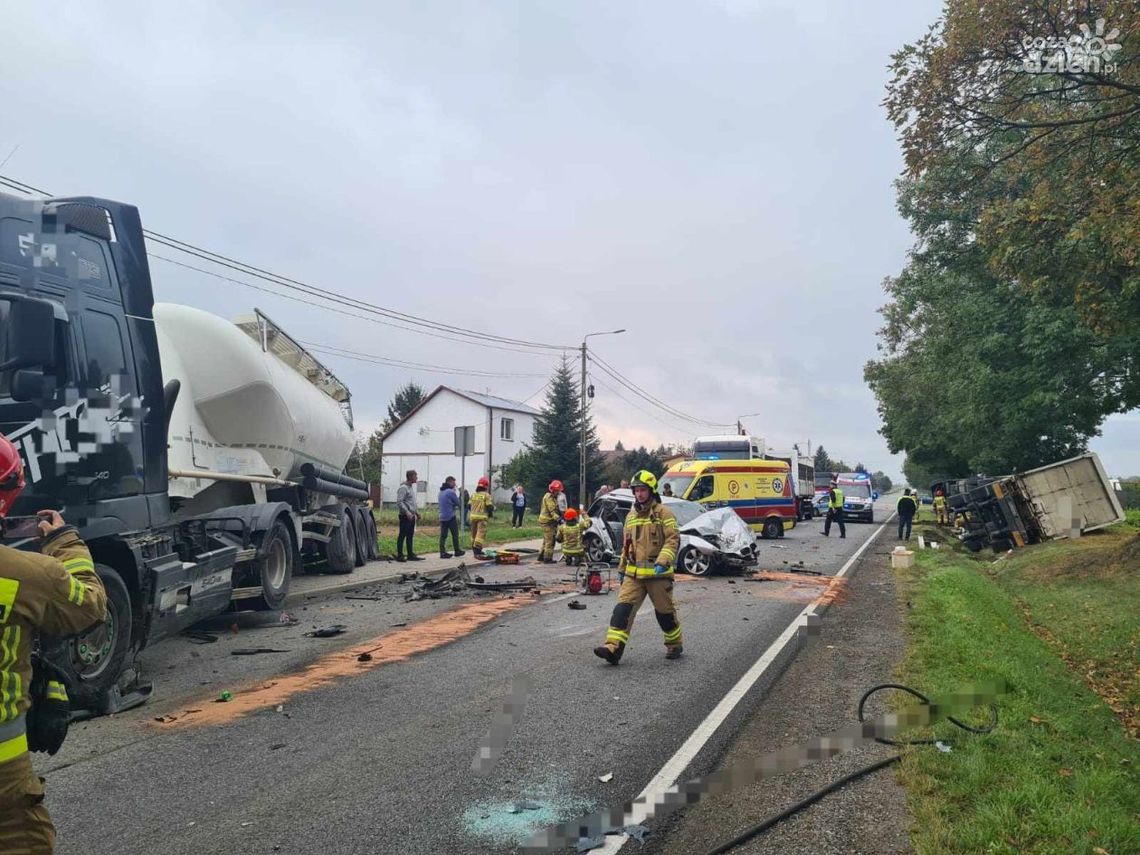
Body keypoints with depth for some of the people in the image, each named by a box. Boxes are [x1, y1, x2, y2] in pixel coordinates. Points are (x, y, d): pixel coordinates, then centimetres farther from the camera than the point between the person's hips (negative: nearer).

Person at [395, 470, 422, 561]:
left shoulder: (411, 487, 16)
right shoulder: (403, 488, -13)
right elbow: (399, 502, -21)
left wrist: (417, 512, 20)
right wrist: (407, 512, -25)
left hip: (411, 516, 9)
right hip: (405, 516, -9)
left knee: (410, 536, 11)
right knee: (402, 536, -4)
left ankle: (411, 555, 15)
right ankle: (399, 555, 0)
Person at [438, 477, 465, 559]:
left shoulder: (441, 492, 12)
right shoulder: (451, 492, -13)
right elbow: (458, 503, -6)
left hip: (442, 516, 7)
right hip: (451, 516, -7)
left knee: (443, 535, 4)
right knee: (455, 534, 5)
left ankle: (442, 552, 1)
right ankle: (457, 551, 13)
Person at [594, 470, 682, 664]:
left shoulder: (663, 513, -6)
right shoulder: (631, 516, 15)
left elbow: (673, 539, -13)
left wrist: (663, 561, -26)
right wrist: (621, 568, 24)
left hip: (657, 574, -5)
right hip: (633, 574, 5)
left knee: (665, 611, 8)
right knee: (623, 608, -8)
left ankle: (675, 646, 29)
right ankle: (613, 648, -13)